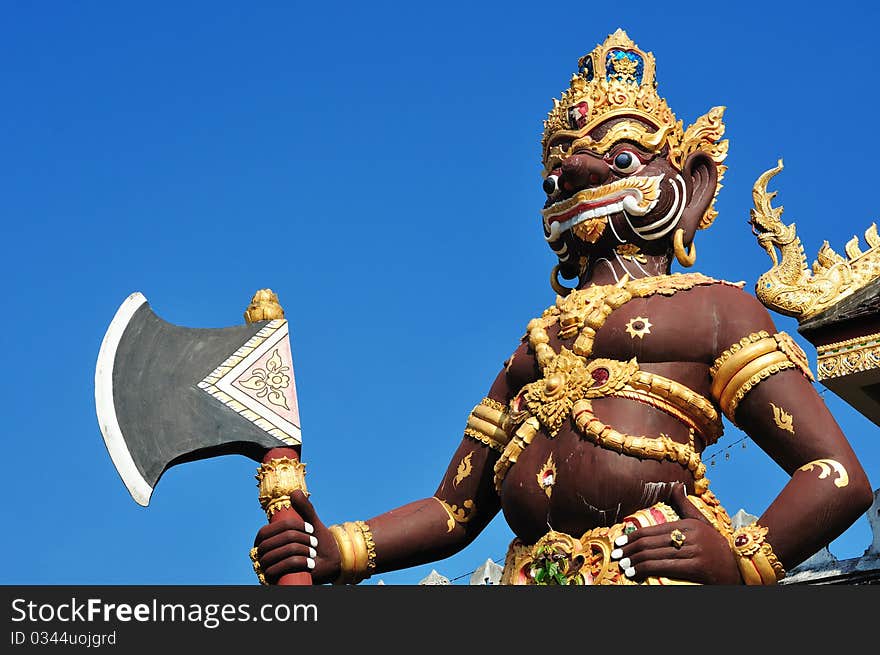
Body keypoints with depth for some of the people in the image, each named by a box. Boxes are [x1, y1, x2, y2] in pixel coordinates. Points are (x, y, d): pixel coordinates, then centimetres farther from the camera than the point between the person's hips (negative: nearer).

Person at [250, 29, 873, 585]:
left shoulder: (714, 306, 12)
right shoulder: (533, 347, 27)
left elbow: (840, 476, 4)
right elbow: (451, 511, 24)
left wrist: (741, 561, -10)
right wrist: (337, 549, 8)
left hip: (658, 570, -4)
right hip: (534, 572, 4)